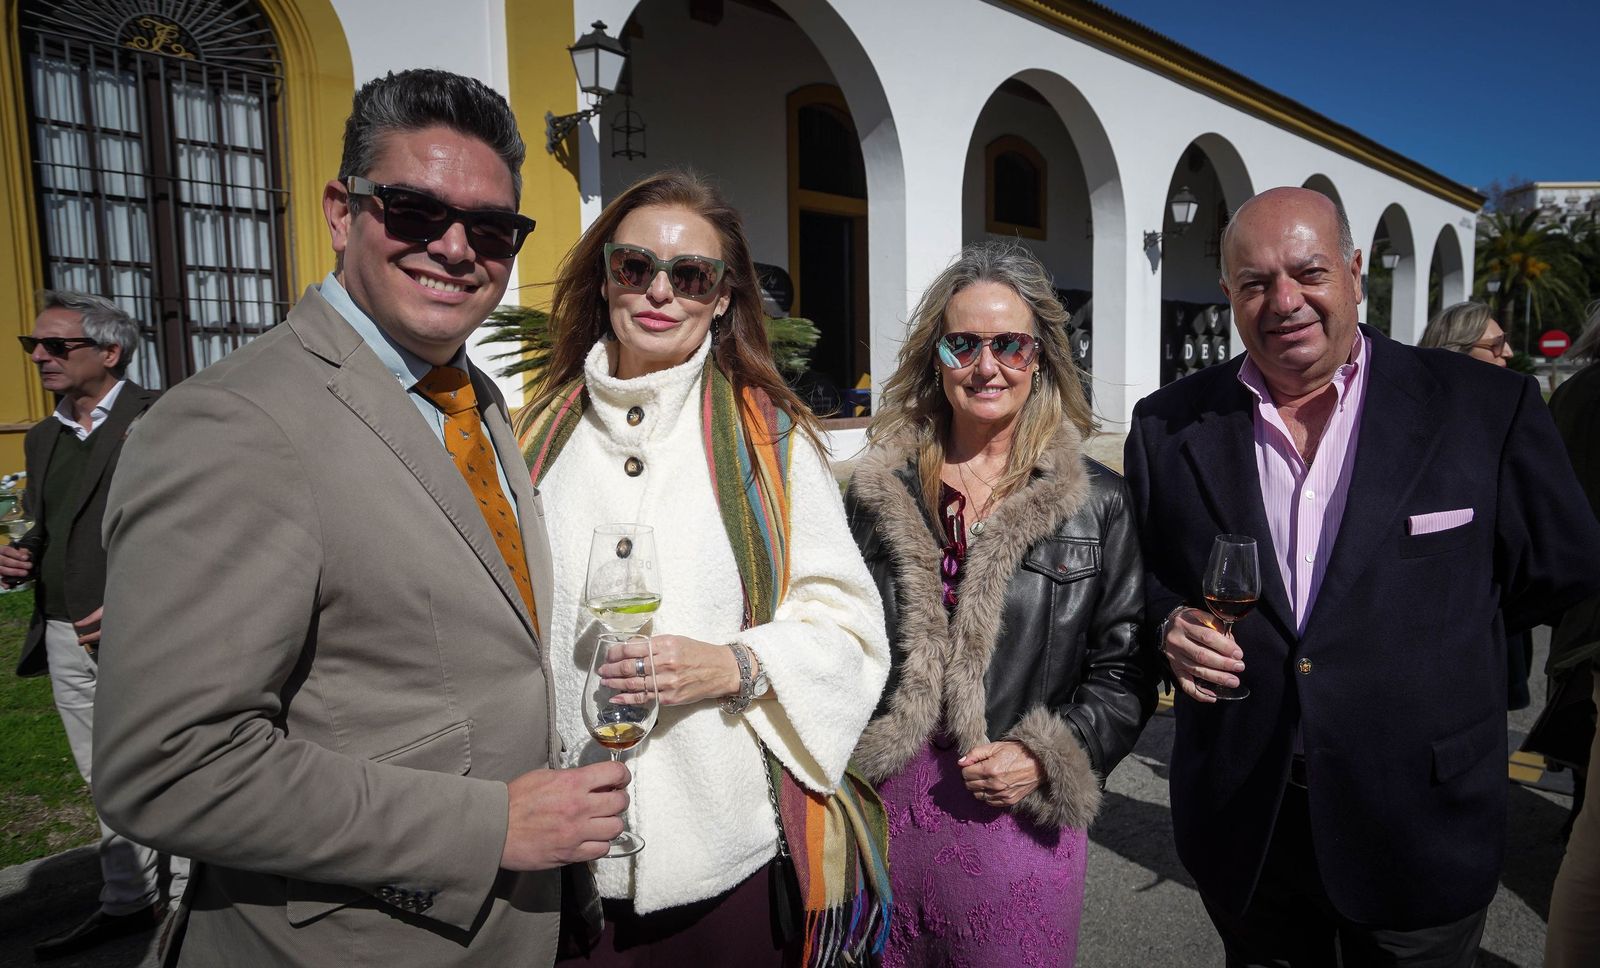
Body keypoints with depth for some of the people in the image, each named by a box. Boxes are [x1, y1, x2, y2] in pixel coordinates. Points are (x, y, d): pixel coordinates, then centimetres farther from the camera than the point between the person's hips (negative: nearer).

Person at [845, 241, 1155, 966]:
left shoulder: (1098, 504, -2)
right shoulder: (878, 492, 2)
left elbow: (1123, 668, 1)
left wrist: (1046, 758, -10)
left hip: (1022, 816, -1)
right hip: (882, 806, 2)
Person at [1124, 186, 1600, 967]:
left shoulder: (1487, 408, -6)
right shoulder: (1168, 425, -2)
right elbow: (1139, 578, 7)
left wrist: (1428, 633, 2)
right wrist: (1169, 624, -13)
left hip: (1421, 831, -1)